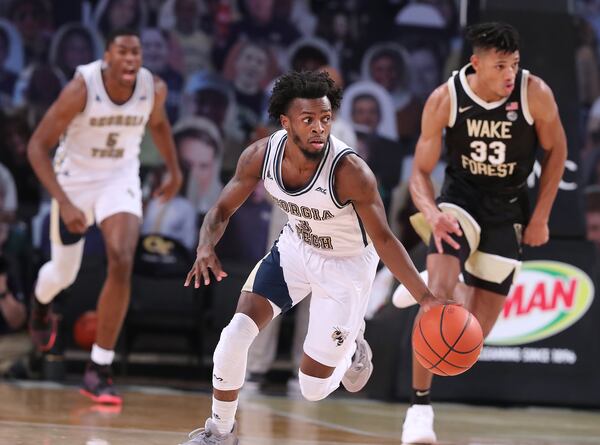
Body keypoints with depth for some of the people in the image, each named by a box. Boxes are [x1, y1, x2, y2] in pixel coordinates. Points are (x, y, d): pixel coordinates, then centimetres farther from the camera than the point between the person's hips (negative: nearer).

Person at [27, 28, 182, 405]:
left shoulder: (154, 88, -16)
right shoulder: (81, 89, -28)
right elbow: (38, 146, -23)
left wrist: (174, 170, 20)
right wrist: (64, 204, -32)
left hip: (121, 179, 2)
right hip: (75, 179, -2)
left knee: (122, 262, -22)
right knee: (64, 273, 14)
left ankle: (99, 370, -15)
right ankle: (41, 304, 56)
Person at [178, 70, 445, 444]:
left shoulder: (349, 171, -34)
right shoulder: (262, 155, -21)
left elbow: (383, 239, -26)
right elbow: (223, 210, -8)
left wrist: (425, 296, -35)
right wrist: (206, 248, -30)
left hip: (348, 266, -4)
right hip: (294, 250, 4)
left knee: (313, 388, 0)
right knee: (236, 335, -11)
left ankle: (352, 351, 36)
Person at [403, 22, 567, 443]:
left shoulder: (535, 94, -21)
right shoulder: (444, 100, -20)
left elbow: (556, 150, -3)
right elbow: (421, 171, -12)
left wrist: (541, 217, -4)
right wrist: (431, 214, -33)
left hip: (509, 207, 1)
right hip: (461, 197, -1)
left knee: (477, 329, 3)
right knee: (439, 292, -26)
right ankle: (420, 407, -17)